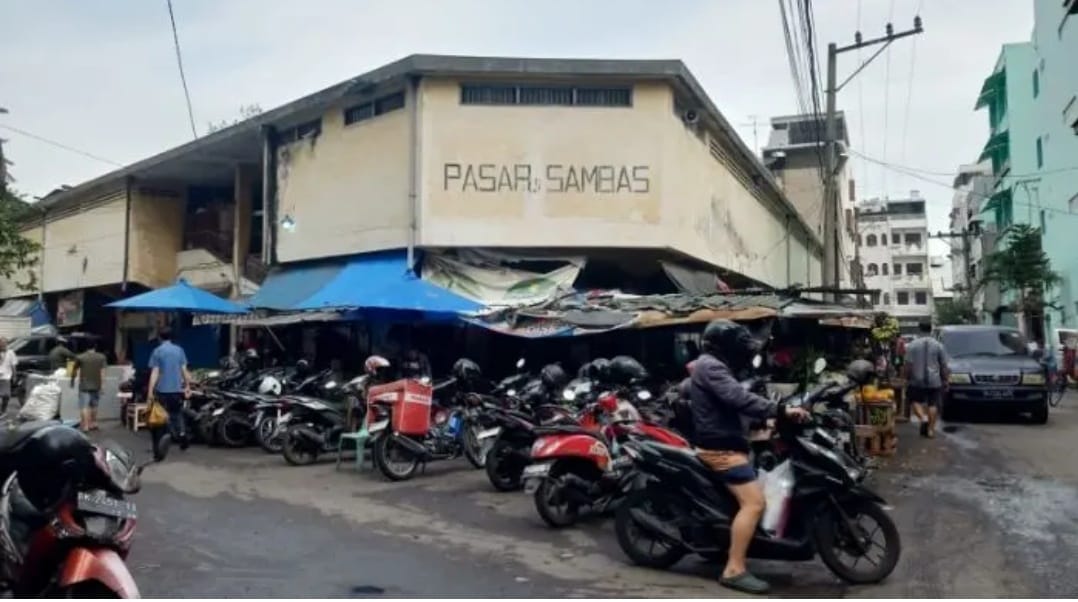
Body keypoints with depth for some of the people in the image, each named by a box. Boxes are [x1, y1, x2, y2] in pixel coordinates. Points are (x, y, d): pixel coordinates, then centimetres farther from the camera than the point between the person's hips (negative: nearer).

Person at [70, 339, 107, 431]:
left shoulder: (80, 357, -4)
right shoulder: (101, 357, -1)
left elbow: (75, 371, 4)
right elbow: (103, 372, -4)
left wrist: (72, 381, 20)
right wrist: (102, 385, 0)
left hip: (84, 386, -3)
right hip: (96, 386, 3)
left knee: (84, 406, -3)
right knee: (94, 405, 17)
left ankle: (85, 426, -8)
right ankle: (93, 423, 25)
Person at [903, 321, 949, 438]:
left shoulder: (912, 345, -4)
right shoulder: (939, 345, 0)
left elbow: (908, 365, -7)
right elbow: (944, 366, 3)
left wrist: (906, 378, 3)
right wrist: (945, 380, 12)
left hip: (917, 381, -1)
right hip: (934, 381, 1)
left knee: (915, 401, 14)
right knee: (933, 405, 8)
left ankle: (923, 418, -9)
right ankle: (931, 429, 9)